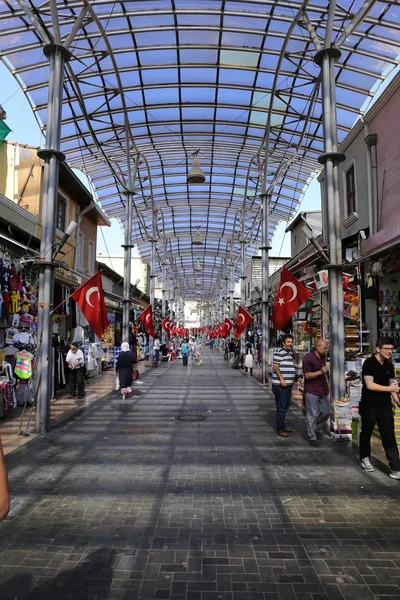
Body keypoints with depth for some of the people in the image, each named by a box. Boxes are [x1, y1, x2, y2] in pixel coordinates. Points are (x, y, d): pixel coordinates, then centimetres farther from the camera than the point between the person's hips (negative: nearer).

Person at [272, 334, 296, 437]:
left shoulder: (290, 353, 17)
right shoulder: (279, 352, -13)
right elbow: (276, 366, -19)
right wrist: (281, 379, -24)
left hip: (288, 384, 9)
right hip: (280, 385, -9)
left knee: (286, 405, 17)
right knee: (281, 407, -4)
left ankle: (283, 425, 30)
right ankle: (280, 428, 5)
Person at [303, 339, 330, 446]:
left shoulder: (322, 357, 9)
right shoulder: (308, 358, -16)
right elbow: (307, 375, -18)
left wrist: (327, 387, 23)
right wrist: (320, 372, -29)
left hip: (323, 390, 8)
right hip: (312, 391, -7)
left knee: (326, 412, 13)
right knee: (312, 415, 0)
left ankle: (316, 428, 35)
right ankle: (312, 437, 12)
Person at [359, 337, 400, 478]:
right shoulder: (369, 363, -14)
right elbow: (369, 385, -20)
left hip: (385, 405, 5)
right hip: (369, 405, -5)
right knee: (366, 433, 12)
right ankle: (364, 459, 31)